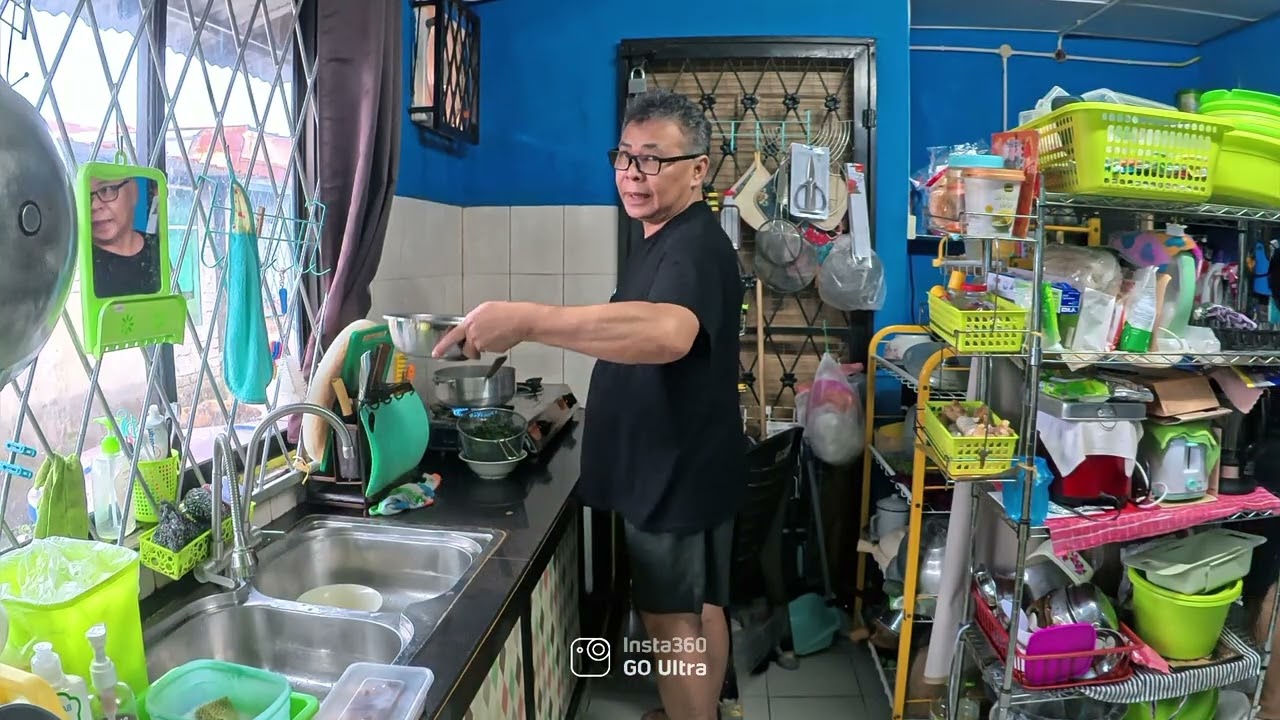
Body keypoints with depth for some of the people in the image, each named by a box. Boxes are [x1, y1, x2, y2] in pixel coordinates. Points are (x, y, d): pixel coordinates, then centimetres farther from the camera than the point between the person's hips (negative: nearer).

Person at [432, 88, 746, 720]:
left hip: (679, 473, -10)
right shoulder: (665, 239, 11)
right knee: (699, 609, 22)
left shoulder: (695, 246, -24)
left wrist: (527, 320, -49)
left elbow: (667, 332, -46)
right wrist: (585, 404, 19)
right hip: (676, 467, 10)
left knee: (673, 621, 3)